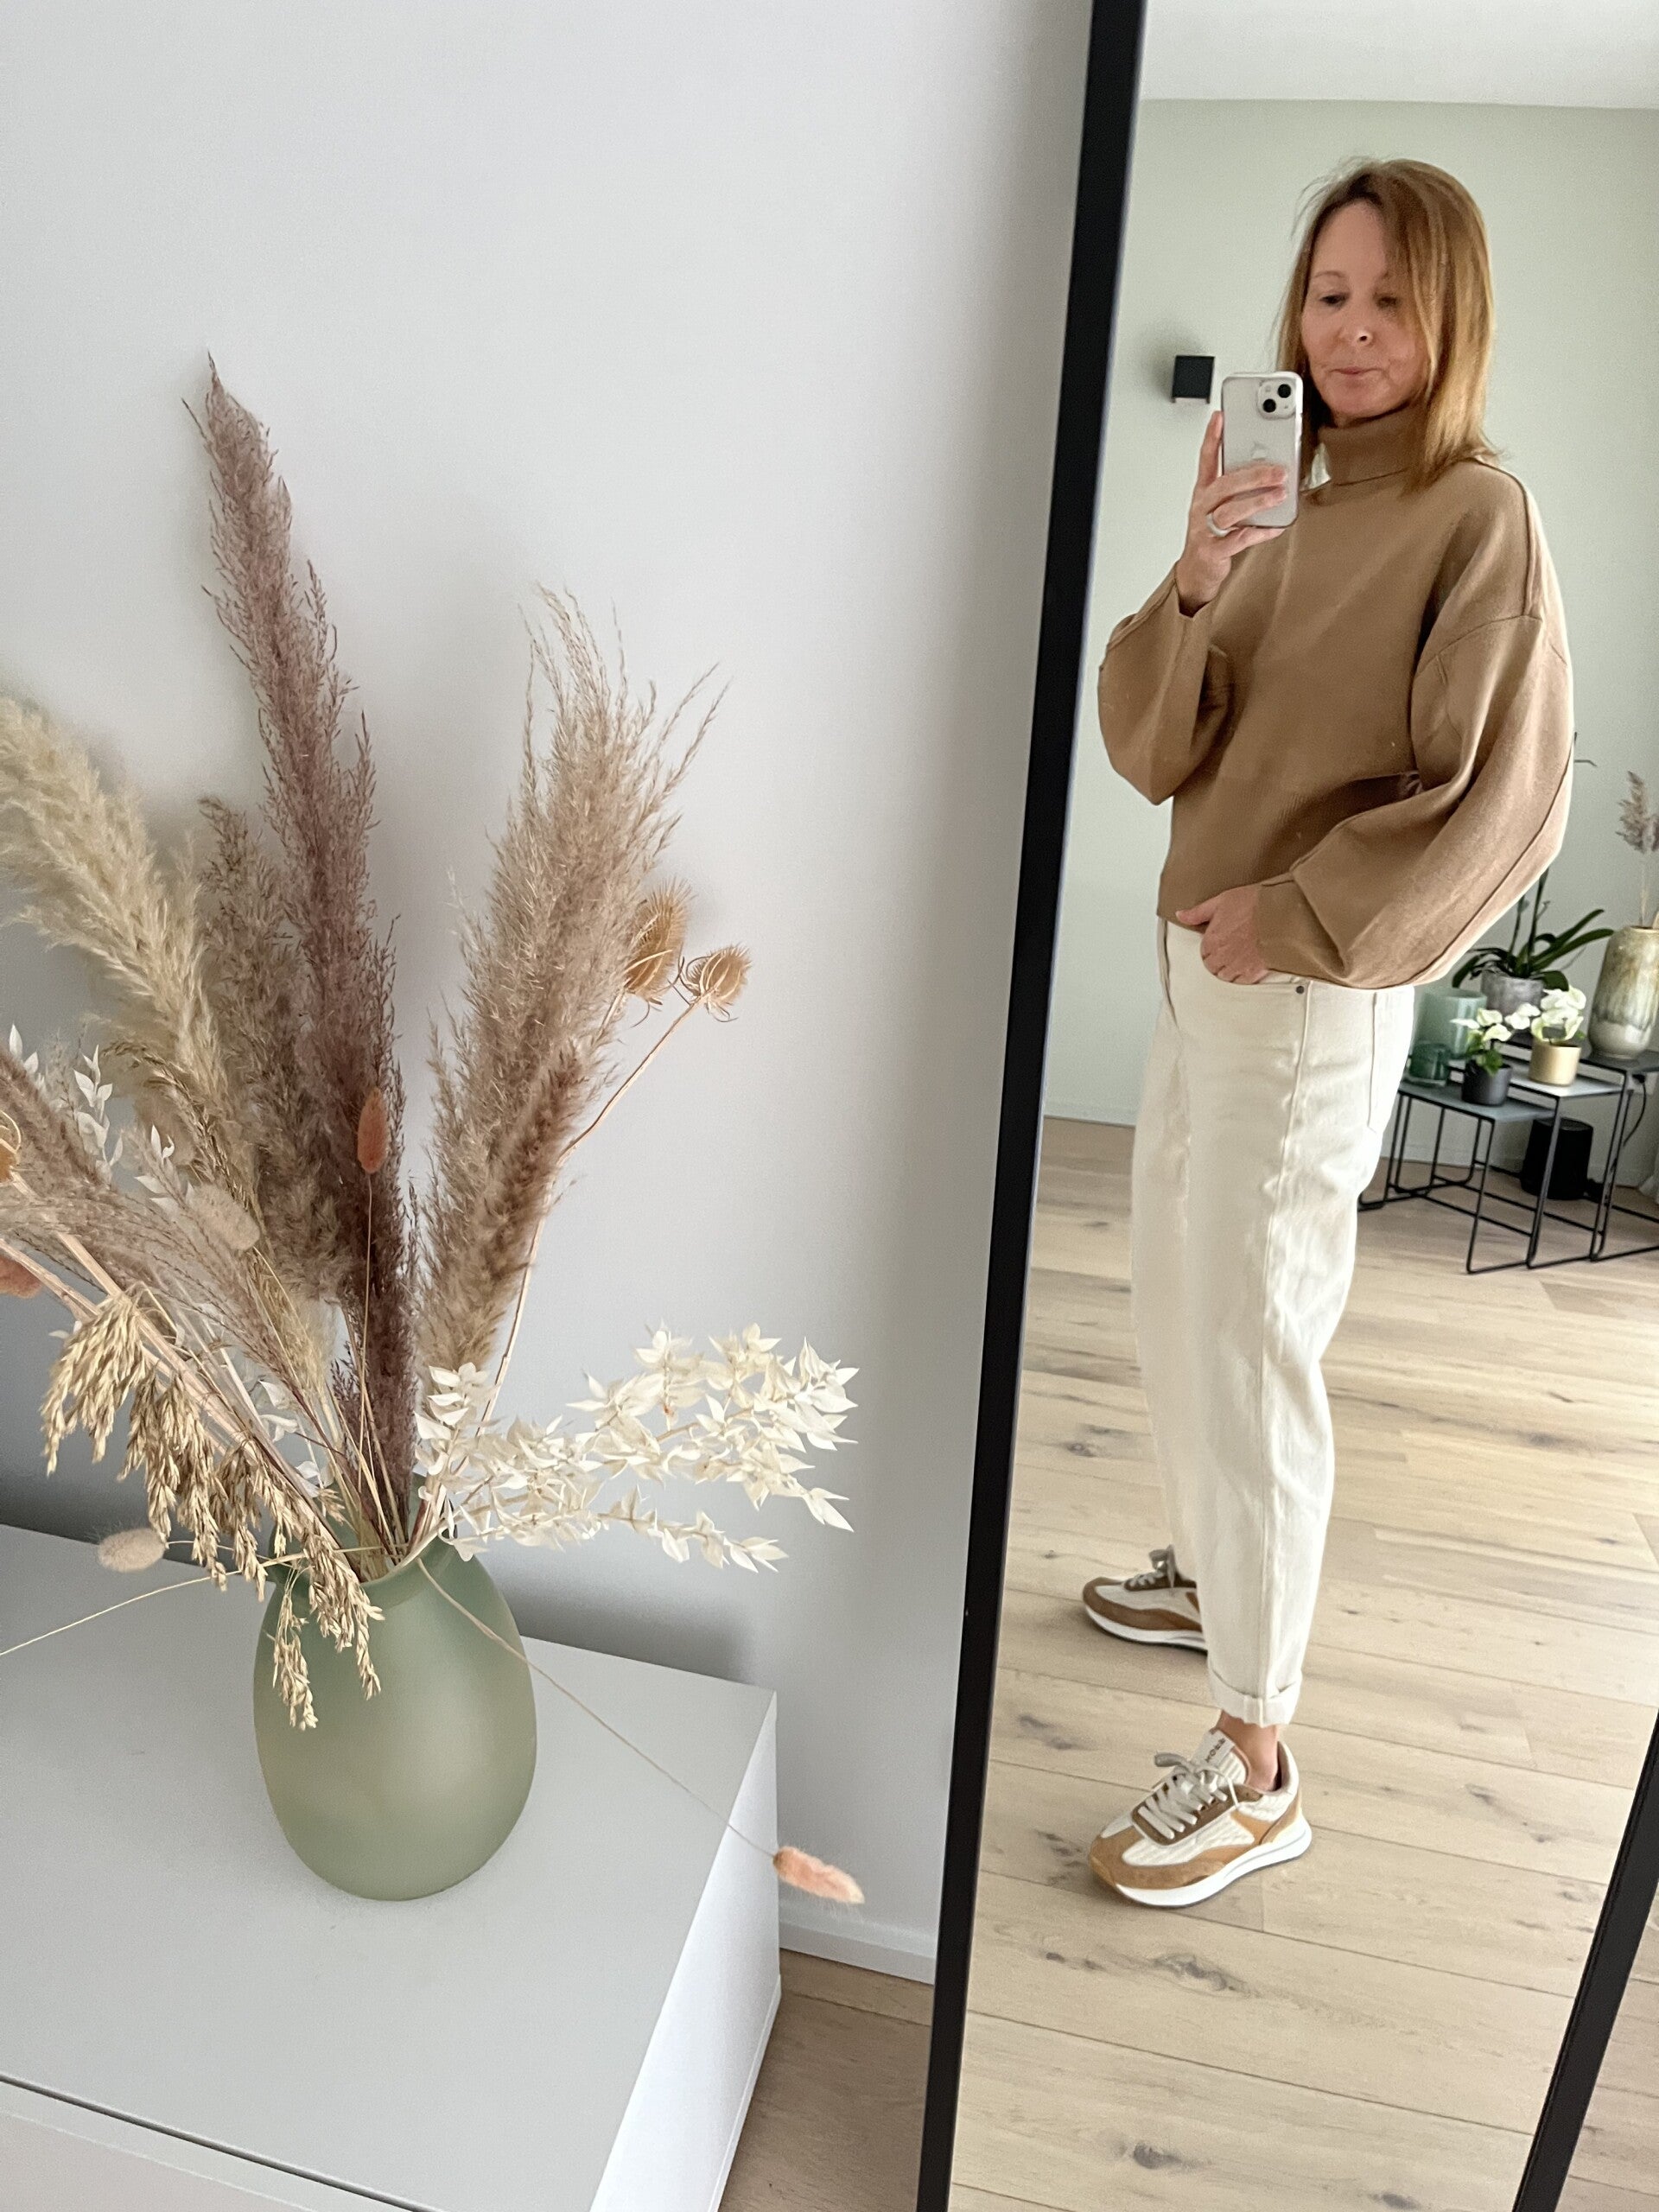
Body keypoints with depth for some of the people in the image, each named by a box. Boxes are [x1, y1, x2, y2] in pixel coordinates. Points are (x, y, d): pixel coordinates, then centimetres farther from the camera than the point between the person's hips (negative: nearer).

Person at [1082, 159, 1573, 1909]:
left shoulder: (1478, 517, -7)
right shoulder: (1283, 509, 12)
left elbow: (1502, 802, -14)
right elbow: (1151, 750, 2)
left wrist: (1290, 921, -16)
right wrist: (1191, 587, -14)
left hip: (1314, 996, -8)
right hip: (1203, 967, 8)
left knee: (1246, 1350, -6)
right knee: (1169, 1291, 18)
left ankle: (1255, 1766, 9)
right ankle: (1212, 1574, 41)